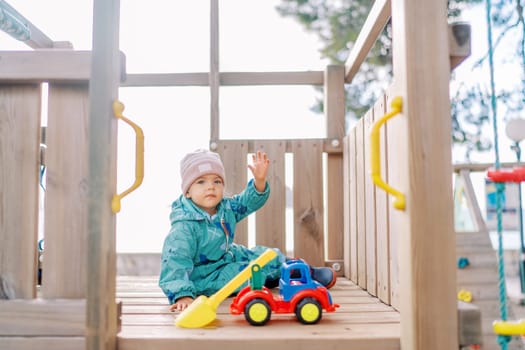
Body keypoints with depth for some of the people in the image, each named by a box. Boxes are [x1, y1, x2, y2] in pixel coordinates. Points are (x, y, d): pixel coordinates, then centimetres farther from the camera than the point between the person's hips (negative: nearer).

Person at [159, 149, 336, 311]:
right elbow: (175, 261, -34)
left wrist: (260, 180, -16)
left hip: (228, 257, 8)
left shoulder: (225, 208, -6)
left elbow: (249, 201, 4)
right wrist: (182, 295, -44)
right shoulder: (184, 227, -30)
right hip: (206, 277, -8)